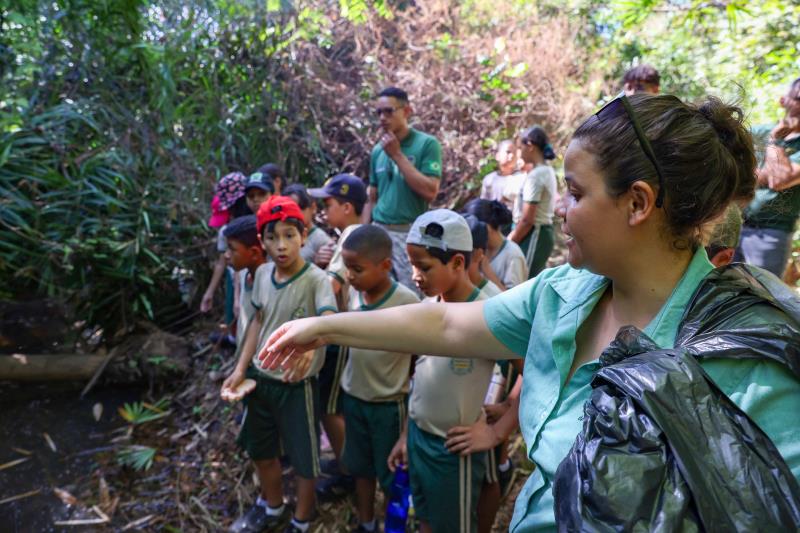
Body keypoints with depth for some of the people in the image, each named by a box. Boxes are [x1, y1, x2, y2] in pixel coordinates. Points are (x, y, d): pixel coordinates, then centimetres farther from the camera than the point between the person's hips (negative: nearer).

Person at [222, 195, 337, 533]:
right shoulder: (263, 274, -3)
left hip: (297, 384, -6)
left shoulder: (316, 280, -22)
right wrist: (241, 368, 7)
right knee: (261, 450, 24)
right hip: (260, 378, 6)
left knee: (303, 458, 13)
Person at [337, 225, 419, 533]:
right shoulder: (353, 292, -7)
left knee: (391, 475, 15)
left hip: (389, 403, -5)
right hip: (353, 396, 5)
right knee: (360, 467, 23)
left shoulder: (407, 302, -23)